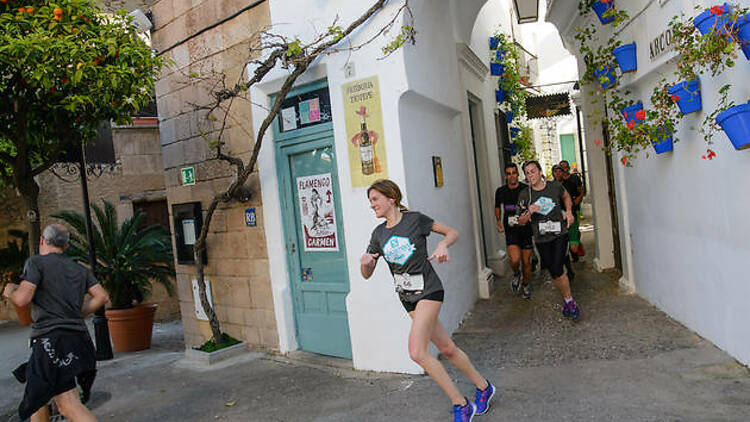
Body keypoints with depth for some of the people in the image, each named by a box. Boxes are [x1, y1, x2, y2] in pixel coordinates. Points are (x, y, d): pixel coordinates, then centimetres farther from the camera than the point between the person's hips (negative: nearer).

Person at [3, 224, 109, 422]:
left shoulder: (36, 262, -1)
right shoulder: (79, 269, 16)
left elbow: (22, 299, -11)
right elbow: (102, 297, 8)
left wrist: (10, 291, 11)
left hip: (50, 339, -7)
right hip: (77, 336, 7)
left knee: (69, 405, -13)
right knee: (35, 394, 25)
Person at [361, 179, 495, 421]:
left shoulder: (415, 219, -9)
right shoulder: (379, 234, 6)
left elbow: (453, 232, 1)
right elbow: (367, 274, 8)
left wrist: (443, 245, -20)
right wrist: (364, 262, -14)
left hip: (429, 291, -6)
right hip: (407, 297, 6)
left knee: (417, 352, -17)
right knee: (447, 349, 12)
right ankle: (483, 387, 33)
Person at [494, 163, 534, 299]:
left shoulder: (526, 189, -5)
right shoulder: (500, 191, 3)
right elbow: (497, 207, 20)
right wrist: (498, 221, 9)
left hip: (526, 228, 0)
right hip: (511, 230, 0)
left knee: (526, 261, 9)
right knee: (514, 259, -19)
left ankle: (525, 284, 36)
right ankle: (516, 274, 16)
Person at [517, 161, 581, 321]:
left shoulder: (555, 186, -1)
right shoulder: (524, 195, -3)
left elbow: (566, 196, 23)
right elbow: (521, 221, 1)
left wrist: (569, 211, 8)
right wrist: (529, 213, -19)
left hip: (560, 235, -2)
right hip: (542, 240, 2)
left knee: (557, 270, -17)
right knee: (554, 274, 9)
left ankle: (569, 301, 4)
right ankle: (567, 300, 32)